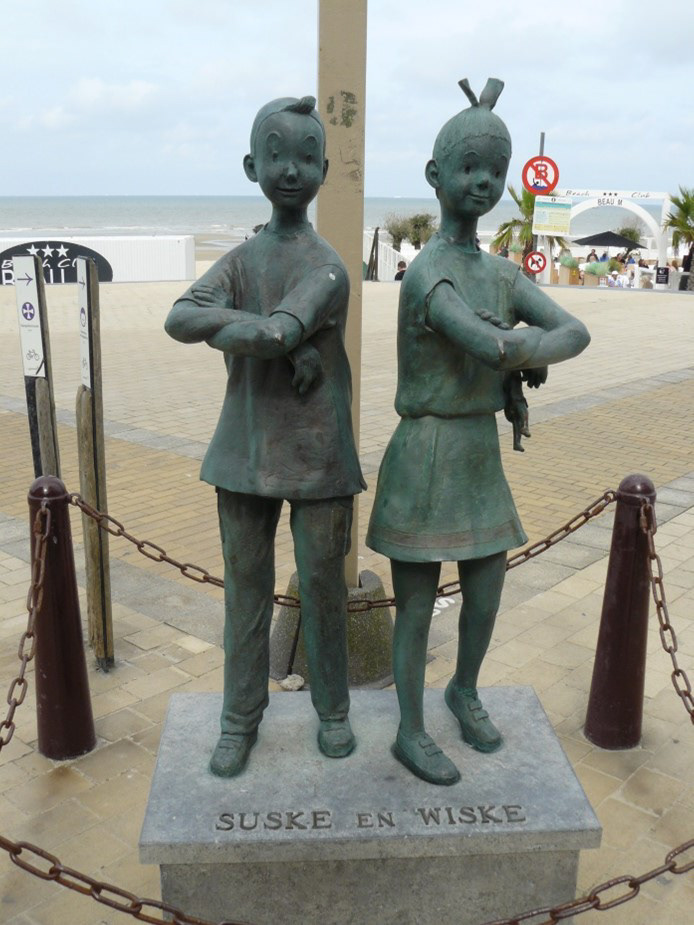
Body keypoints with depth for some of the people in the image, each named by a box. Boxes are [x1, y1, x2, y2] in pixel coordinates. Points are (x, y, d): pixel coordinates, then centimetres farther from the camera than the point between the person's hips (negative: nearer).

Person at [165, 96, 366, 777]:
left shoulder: (327, 268, -9)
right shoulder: (242, 258, 4)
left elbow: (275, 334, -27)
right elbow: (179, 319, -13)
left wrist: (224, 330, -9)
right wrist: (273, 334, -22)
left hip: (316, 456, -3)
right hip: (246, 450, 4)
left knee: (322, 585, 8)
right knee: (246, 585, 10)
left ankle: (332, 707, 28)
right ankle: (241, 715, 26)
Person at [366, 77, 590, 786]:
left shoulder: (503, 276, 8)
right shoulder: (426, 277, -18)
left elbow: (577, 333, 0)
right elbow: (495, 349, -32)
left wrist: (531, 351, -18)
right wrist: (538, 342, -12)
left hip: (481, 460, 7)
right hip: (424, 465, -7)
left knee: (486, 595, 15)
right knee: (416, 605, 6)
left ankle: (464, 689, 43)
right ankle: (410, 732, 25)